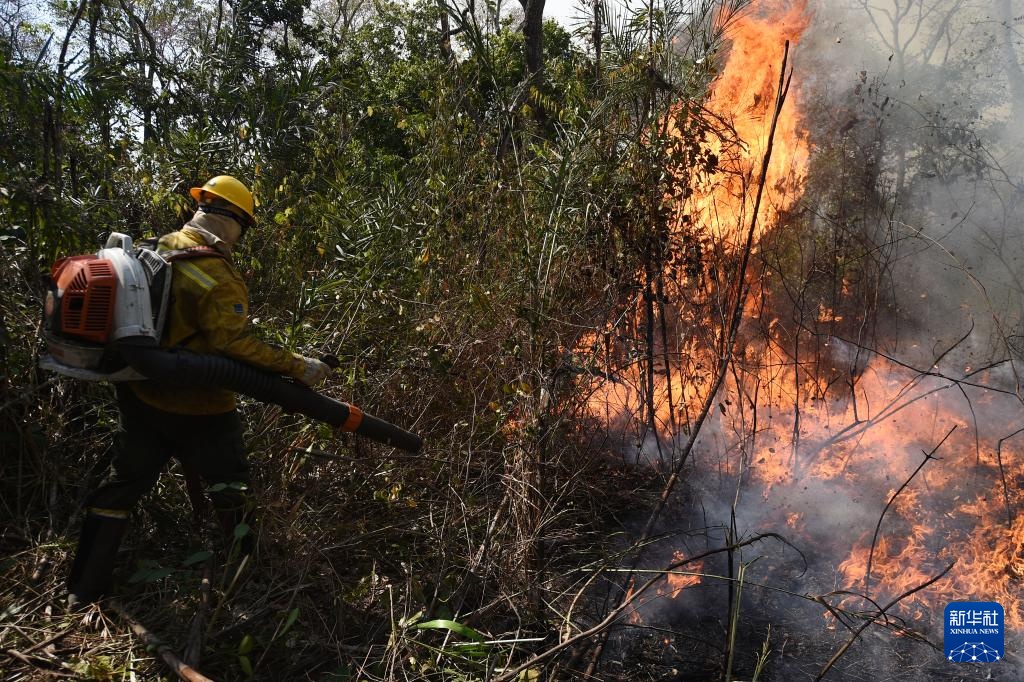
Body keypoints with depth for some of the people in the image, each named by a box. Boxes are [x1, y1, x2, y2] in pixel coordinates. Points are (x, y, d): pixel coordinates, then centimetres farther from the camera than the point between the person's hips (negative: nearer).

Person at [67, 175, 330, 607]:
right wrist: (296, 367, -25)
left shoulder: (161, 249, 1)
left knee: (124, 482, 19)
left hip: (140, 393, 7)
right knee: (229, 487, 11)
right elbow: (234, 344, -29)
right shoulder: (217, 277, -23)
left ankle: (84, 588, 27)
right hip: (196, 407, -7)